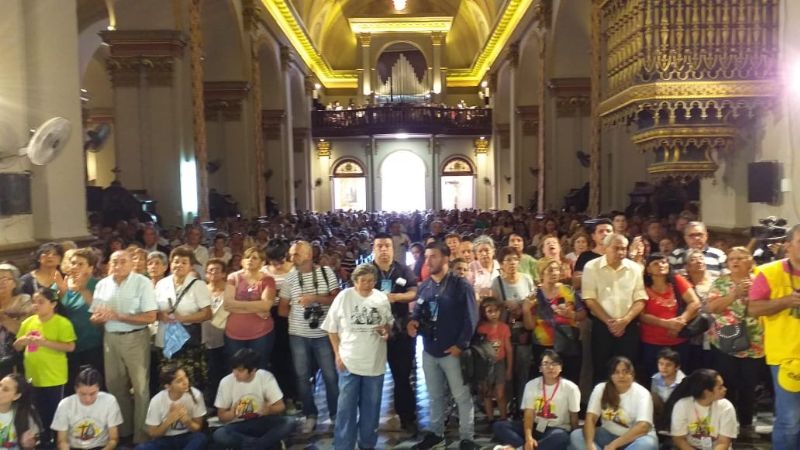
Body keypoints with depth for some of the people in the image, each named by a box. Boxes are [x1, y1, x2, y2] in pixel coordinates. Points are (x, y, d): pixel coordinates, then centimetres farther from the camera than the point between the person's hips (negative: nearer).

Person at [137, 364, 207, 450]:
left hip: (186, 438, 0)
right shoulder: (157, 401, -15)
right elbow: (152, 433, -6)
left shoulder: (195, 394, -16)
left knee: (201, 438, -34)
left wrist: (187, 421, -27)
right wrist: (169, 420, -23)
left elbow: (197, 428, -5)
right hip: (165, 440, 0)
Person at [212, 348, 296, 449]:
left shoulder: (266, 377, -12)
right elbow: (221, 416, -4)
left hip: (262, 422, 0)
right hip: (238, 426, 0)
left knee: (289, 423, -27)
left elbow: (280, 406, -6)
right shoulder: (226, 382, -12)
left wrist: (269, 409, -28)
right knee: (218, 435, -33)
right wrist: (232, 413, -26)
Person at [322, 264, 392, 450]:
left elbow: (390, 323, 13)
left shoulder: (382, 298, -2)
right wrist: (338, 353, -4)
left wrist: (387, 329, -10)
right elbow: (332, 328, 0)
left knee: (371, 406, 15)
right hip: (349, 361, -2)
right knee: (346, 406, 4)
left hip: (375, 362, 2)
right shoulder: (344, 296, -7)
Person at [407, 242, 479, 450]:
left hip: (452, 351, -5)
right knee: (435, 396, 18)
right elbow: (418, 312, 12)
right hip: (429, 350, 5)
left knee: (462, 396, 4)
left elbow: (470, 317, -12)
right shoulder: (423, 287, 8)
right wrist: (413, 322, -11)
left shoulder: (461, 285, -8)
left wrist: (461, 345, -16)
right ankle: (436, 433, 33)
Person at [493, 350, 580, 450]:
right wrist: (528, 438, -25)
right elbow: (529, 414, -9)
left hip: (557, 430, -3)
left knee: (560, 437, -41)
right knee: (499, 426, -18)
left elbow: (574, 418, 1)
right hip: (536, 427, 3)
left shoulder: (570, 388, -7)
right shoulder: (531, 385, -2)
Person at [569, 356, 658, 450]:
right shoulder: (600, 389, -6)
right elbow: (590, 418, -15)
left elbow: (643, 427, -29)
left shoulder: (642, 393, -15)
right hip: (609, 435, 3)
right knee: (576, 436, -21)